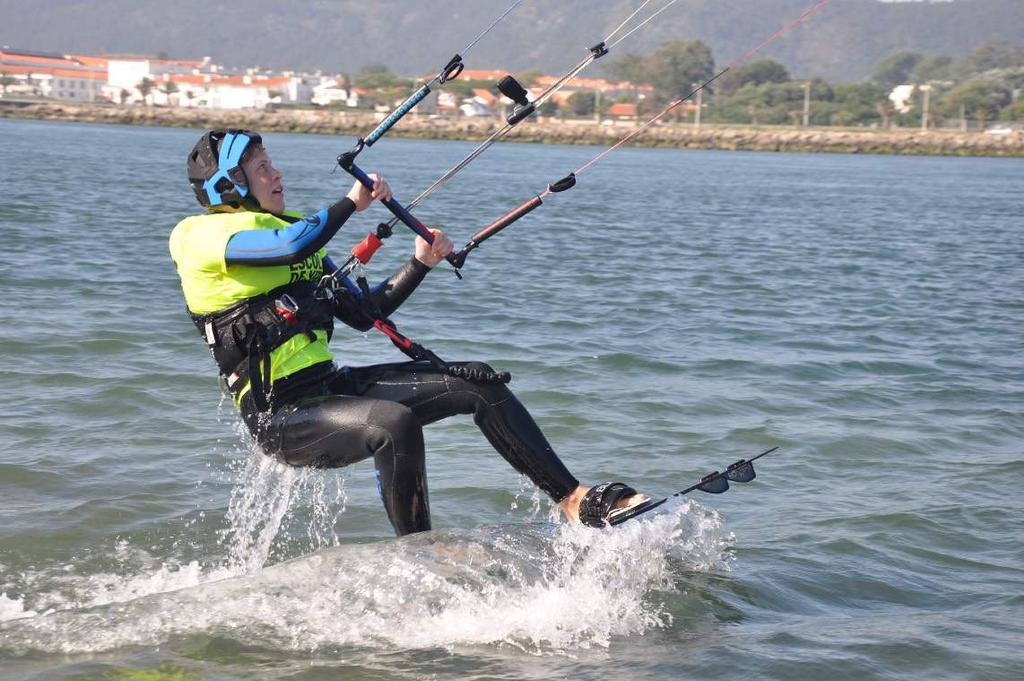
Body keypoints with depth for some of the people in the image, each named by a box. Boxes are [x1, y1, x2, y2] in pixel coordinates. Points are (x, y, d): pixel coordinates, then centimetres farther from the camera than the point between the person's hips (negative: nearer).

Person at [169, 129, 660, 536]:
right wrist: (352, 202, -10)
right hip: (282, 415, -9)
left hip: (330, 386, 9)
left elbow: (365, 312, 21)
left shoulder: (287, 232, 20)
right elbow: (292, 245, -26)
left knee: (478, 384, -1)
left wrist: (421, 263, 9)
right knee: (395, 423, -36)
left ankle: (574, 499, 0)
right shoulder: (203, 236, -7)